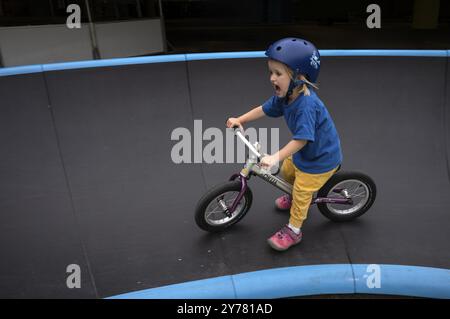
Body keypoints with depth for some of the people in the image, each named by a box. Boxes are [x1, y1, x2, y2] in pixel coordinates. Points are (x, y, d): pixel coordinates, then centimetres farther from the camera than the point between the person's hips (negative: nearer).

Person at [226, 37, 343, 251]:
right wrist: (239, 120, -3)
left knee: (302, 192, 3)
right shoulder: (285, 95, -12)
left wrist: (275, 157, -43)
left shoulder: (307, 105, -38)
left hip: (321, 158, -8)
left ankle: (293, 231, 22)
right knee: (287, 172, 26)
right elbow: (264, 109, 2)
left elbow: (301, 139, -39)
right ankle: (294, 198, 55)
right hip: (303, 152, 8)